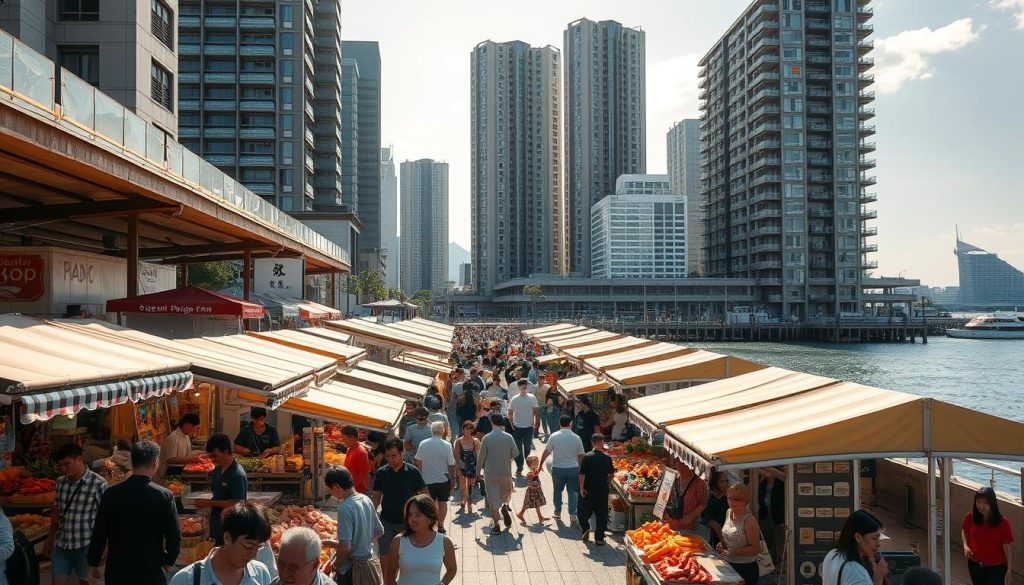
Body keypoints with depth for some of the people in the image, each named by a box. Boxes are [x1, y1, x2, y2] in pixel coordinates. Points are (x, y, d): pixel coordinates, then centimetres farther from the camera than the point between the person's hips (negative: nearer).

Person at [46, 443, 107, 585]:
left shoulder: (98, 484, -16)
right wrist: (51, 537, 21)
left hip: (85, 545, -5)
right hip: (61, 544, 5)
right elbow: (56, 511, 15)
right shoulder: (60, 482, 3)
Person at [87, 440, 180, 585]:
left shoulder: (111, 494, -5)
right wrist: (168, 560, 9)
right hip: (151, 573, -2)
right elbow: (174, 537, -9)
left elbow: (99, 534, 0)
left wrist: (93, 563, 15)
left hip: (117, 570, 2)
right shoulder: (164, 496, -11)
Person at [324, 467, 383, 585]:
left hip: (352, 570, -8)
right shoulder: (366, 500, 1)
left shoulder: (345, 508, -22)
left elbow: (345, 547, -25)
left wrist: (335, 566, -9)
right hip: (370, 561, 8)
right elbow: (379, 531, 11)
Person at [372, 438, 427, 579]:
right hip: (386, 522, 2)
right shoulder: (381, 473, -2)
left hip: (407, 522, -1)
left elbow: (424, 495, -3)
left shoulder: (412, 472, -10)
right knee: (385, 558, 1)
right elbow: (376, 497, 6)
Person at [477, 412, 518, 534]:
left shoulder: (486, 438, -9)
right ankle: (505, 506, -2)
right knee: (507, 492, 25)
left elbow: (482, 456, -5)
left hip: (490, 473, -1)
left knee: (493, 499, 5)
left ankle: (496, 525, 5)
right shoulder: (508, 437, -7)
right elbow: (516, 453, -2)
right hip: (506, 472, 1)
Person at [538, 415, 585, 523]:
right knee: (573, 491, 8)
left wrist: (541, 464, 7)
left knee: (557, 490, 17)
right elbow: (581, 455, 3)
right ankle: (572, 514, 2)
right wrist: (581, 468, 18)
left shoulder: (554, 436, -8)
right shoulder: (576, 438, -4)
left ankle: (558, 511, 25)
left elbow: (546, 452, -5)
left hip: (558, 468, 0)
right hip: (573, 468, 0)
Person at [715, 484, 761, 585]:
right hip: (728, 566, 7)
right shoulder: (729, 512, 3)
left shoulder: (749, 520, -20)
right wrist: (722, 544, -1)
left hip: (745, 569, -7)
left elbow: (756, 548, -18)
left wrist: (734, 552, -25)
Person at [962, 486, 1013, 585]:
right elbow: (964, 531, 9)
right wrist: (966, 546, -8)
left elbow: (1006, 547, -13)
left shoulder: (1002, 522, -19)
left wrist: (1009, 570, -9)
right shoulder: (971, 517, -12)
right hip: (975, 564, 3)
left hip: (996, 567, -3)